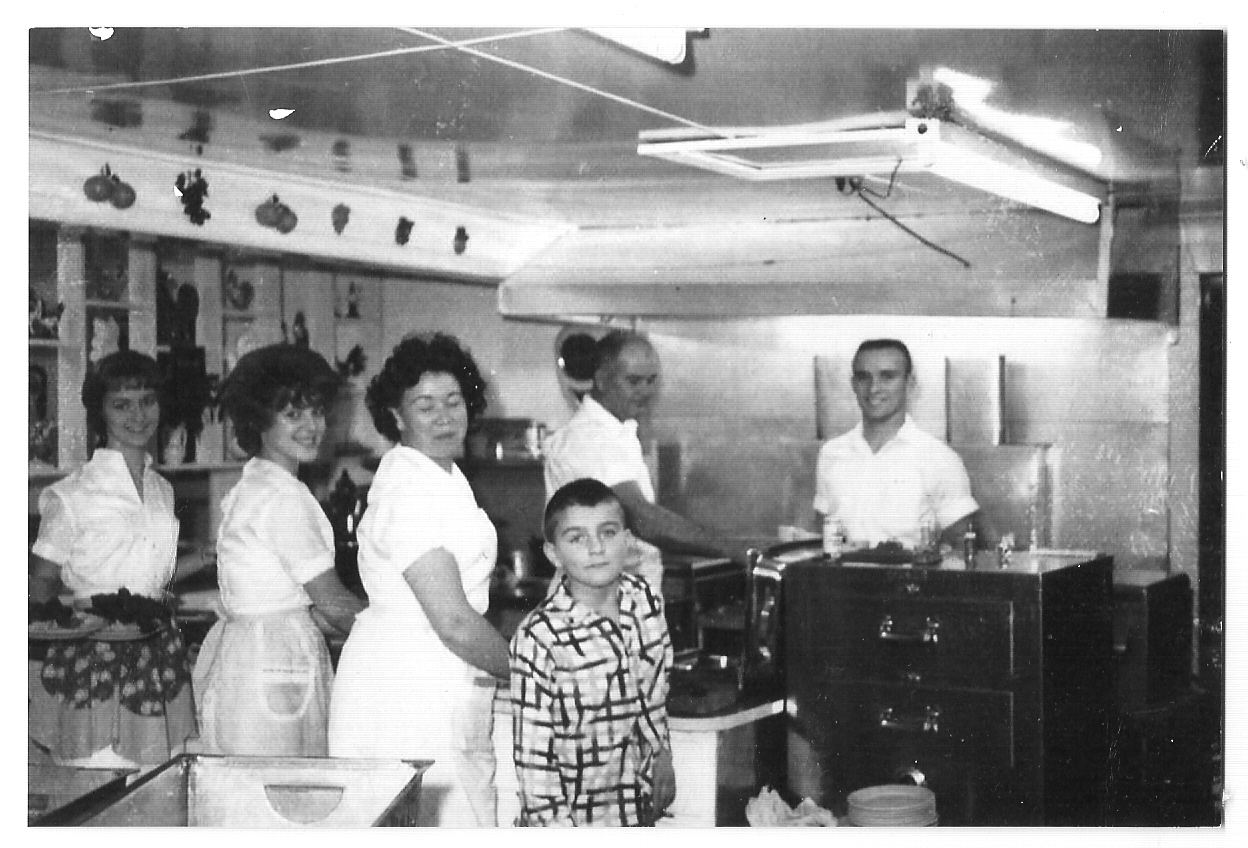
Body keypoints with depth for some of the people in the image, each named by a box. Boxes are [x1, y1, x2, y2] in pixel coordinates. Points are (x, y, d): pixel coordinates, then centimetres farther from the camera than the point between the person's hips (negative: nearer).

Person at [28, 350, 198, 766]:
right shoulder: (71, 495, -6)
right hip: (93, 664, -5)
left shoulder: (162, 490, 12)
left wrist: (204, 558, 14)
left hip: (158, 656, 5)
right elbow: (41, 584, -2)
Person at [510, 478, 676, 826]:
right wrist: (556, 825, -16)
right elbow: (532, 749, -18)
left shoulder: (645, 600, -6)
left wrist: (661, 751, 11)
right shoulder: (539, 638, -24)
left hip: (637, 799, 5)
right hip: (575, 812, -5)